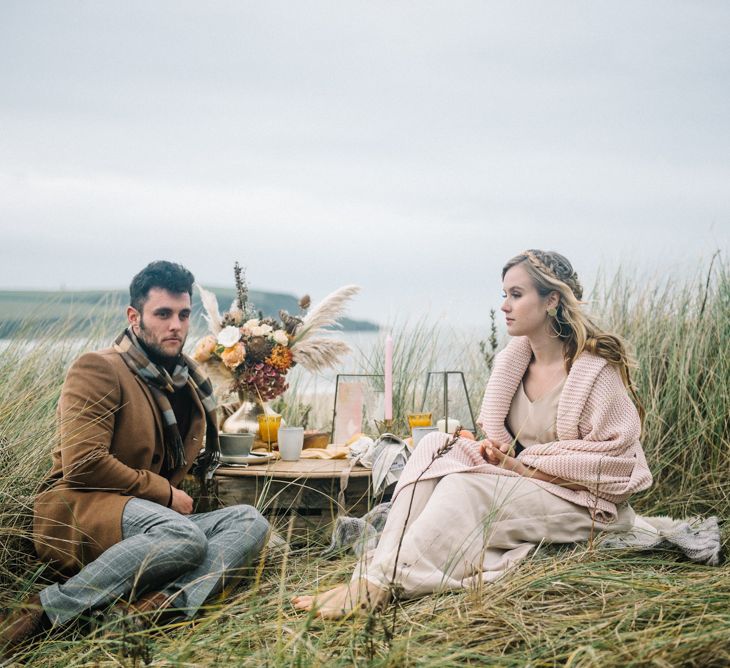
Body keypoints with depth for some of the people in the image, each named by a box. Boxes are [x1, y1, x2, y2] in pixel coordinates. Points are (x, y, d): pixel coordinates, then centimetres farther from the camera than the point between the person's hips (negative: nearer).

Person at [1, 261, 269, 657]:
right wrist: (164, 493, -8)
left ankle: (165, 602, -39)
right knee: (185, 537, -36)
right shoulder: (98, 369, -4)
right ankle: (46, 609, -27)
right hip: (77, 511, -7)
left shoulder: (188, 383, 20)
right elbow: (82, 464, -15)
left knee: (249, 521, -15)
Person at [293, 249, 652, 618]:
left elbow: (609, 458, -15)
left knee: (465, 488, -31)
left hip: (578, 501, -7)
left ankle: (378, 586, -33)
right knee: (436, 446, -16)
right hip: (520, 479, 7)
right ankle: (380, 566, -30)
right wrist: (492, 449, -9)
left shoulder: (596, 368, -13)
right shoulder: (513, 359, 7)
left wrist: (526, 467, -18)